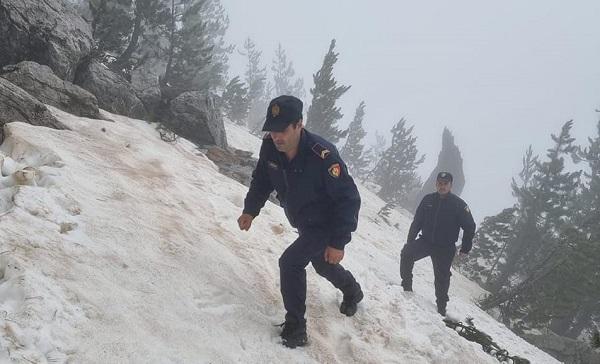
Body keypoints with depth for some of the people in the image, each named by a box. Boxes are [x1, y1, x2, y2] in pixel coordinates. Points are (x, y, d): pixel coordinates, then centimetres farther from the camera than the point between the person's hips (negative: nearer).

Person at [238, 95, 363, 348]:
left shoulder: (322, 155, -37)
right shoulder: (270, 148, -19)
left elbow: (349, 199, -30)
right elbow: (261, 180, 3)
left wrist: (338, 243, -28)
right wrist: (250, 210, -10)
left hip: (329, 225, -7)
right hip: (305, 224, 8)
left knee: (290, 262, -22)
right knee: (322, 265, 28)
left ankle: (295, 330, -7)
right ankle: (353, 291, 60)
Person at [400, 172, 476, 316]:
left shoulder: (458, 204, -8)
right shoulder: (428, 200, 1)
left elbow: (470, 227, -2)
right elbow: (417, 221, 8)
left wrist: (465, 249, -3)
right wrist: (410, 241, 4)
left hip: (445, 249, -2)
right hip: (426, 241, 2)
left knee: (442, 278, 5)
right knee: (406, 253, -22)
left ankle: (441, 306, 23)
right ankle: (406, 286, -7)